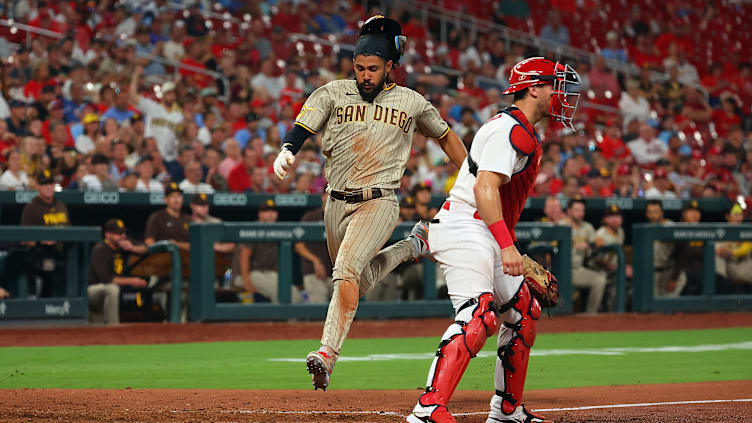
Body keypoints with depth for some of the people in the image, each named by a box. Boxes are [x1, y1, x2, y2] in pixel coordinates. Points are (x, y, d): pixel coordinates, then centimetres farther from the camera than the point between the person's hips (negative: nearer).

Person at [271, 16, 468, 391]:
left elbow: (445, 136, 19)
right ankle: (413, 246, 44)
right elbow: (301, 129, -8)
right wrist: (286, 151, -31)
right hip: (337, 202, 4)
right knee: (359, 281, 17)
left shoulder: (411, 103, 4)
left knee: (347, 269, -26)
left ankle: (328, 353, -32)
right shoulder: (333, 94, 2)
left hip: (379, 202, -4)